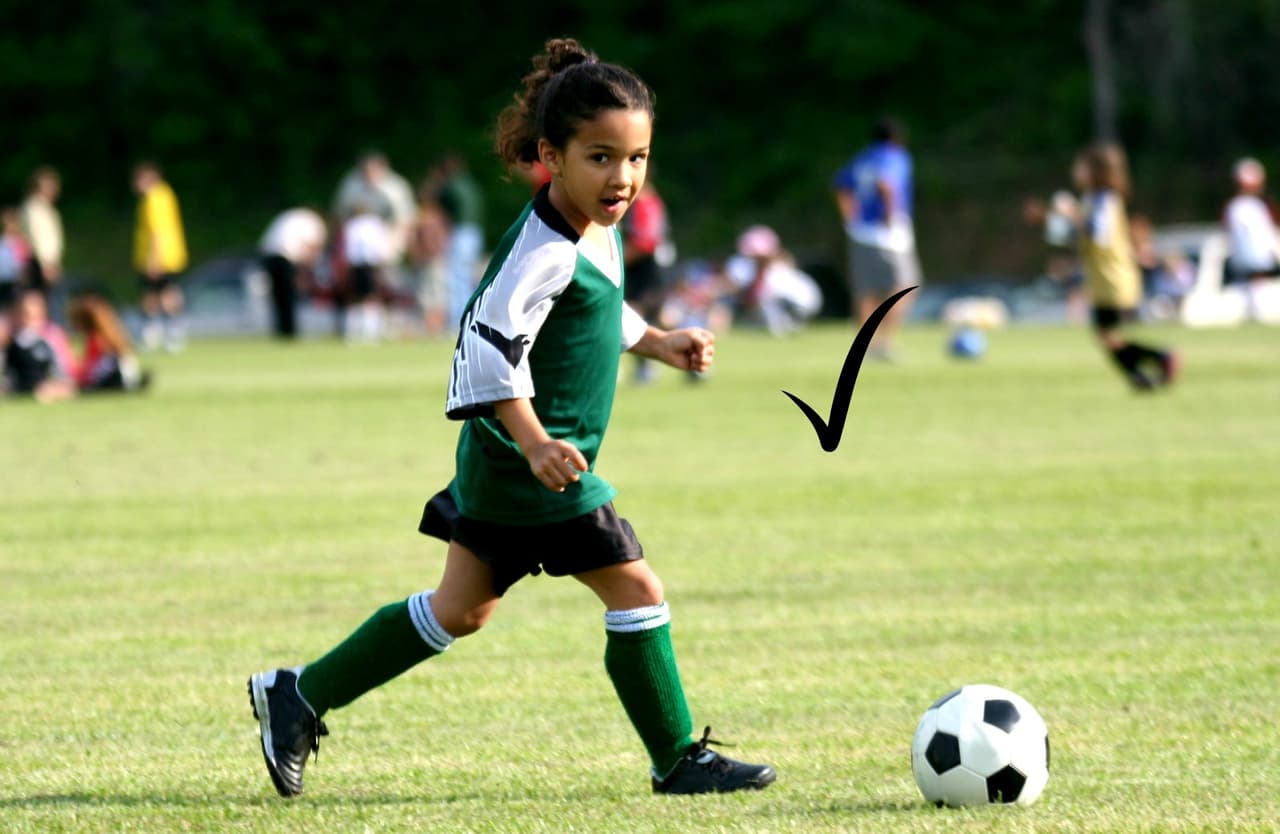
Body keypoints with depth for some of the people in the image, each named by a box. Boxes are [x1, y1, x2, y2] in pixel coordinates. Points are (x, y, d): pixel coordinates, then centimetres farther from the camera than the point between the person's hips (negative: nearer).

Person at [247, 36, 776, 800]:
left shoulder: (599, 231, 10)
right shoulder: (546, 251, -21)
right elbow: (492, 344, -28)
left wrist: (657, 343, 21)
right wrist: (534, 444, -35)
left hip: (503, 467, 11)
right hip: (531, 467, -11)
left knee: (461, 609, 17)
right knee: (636, 591, -6)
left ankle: (299, 697, 24)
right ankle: (679, 761, 4)